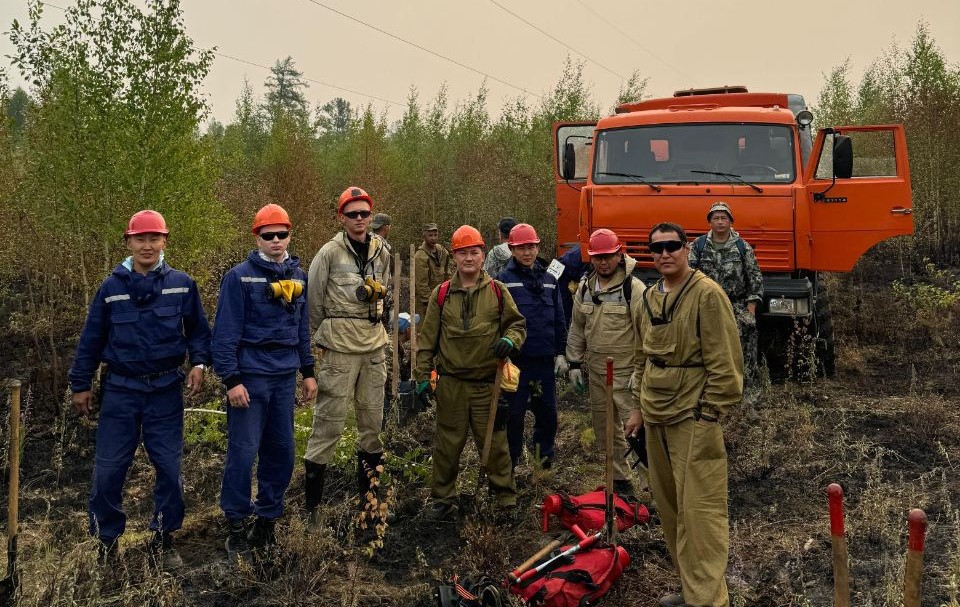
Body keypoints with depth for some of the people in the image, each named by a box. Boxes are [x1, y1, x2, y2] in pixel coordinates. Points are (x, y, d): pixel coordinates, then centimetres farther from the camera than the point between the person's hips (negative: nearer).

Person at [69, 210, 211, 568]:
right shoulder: (112, 287, 0)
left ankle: (163, 538, 19)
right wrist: (80, 385, 8)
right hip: (120, 391, 0)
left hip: (166, 391, 0)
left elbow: (198, 330, 7)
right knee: (108, 469, 1)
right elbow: (91, 339, 6)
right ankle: (106, 538, 19)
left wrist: (199, 363, -10)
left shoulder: (181, 285, -1)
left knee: (169, 468, 2)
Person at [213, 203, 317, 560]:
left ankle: (268, 518, 23)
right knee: (243, 452, -3)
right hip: (250, 377, -5)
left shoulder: (297, 276, 10)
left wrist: (308, 372, 13)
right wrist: (230, 379, -14)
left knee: (281, 451, 9)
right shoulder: (240, 276, -7)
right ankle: (236, 526, 10)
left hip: (285, 378, 5)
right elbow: (226, 331, -9)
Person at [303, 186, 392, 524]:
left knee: (373, 418, 12)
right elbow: (313, 299, -1)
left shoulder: (381, 251, 7)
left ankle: (368, 491, 27)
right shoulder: (330, 252, -8)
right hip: (340, 347, -5)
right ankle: (311, 502, 3)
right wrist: (329, 331, 5)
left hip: (374, 343, 6)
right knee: (330, 419, -6)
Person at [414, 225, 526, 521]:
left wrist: (510, 340, -12)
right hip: (451, 383, 1)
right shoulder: (441, 294, 4)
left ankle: (506, 496, 18)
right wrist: (422, 375, 4)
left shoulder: (497, 291, 2)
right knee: (448, 443, 8)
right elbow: (428, 338, 7)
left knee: (494, 441, 4)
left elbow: (517, 324, 10)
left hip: (487, 383, -1)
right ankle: (444, 498, 22)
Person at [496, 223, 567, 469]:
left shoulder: (549, 280, 10)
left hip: (545, 359, 4)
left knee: (547, 412, 12)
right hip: (516, 359, -4)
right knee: (514, 413, 4)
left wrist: (561, 352, 9)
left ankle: (544, 456, 30)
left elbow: (559, 320, 13)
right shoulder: (504, 280, -4)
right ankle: (510, 463, 16)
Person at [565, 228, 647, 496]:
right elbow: (577, 329, 16)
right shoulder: (584, 288, 7)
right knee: (605, 430, 15)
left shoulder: (634, 288, -12)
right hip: (595, 372, 7)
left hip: (626, 373, -6)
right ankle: (620, 479, 30)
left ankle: (650, 486, -2)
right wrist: (575, 363, 13)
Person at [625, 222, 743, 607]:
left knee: (698, 510, -7)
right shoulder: (649, 298, 11)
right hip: (656, 419, 8)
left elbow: (724, 362, -14)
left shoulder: (707, 294, -12)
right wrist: (639, 407, 19)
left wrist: (709, 416, -16)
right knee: (669, 507, 15)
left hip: (693, 420, -8)